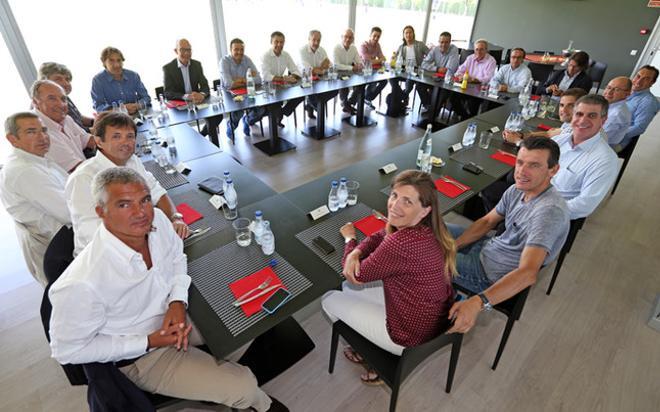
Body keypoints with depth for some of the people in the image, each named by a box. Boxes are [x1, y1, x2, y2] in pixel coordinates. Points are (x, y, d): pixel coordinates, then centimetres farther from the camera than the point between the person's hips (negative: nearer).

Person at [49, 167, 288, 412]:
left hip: (174, 311, 6)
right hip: (142, 355, -5)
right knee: (243, 387, -11)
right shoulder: (81, 284, -34)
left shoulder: (157, 219, -19)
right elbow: (67, 350, -17)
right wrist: (149, 342, -19)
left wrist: (178, 302, -13)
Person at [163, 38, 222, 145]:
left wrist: (202, 94, -28)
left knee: (217, 115, -18)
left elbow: (204, 85, -2)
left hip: (197, 102, 4)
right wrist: (185, 96, -35)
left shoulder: (197, 64, 5)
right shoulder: (168, 68, -7)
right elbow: (167, 93, -14)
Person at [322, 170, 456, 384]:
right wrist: (355, 252, -15)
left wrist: (350, 239, -2)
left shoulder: (402, 244, -36)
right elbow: (381, 235, 6)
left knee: (329, 300, 8)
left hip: (413, 336, -8)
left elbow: (358, 276, -20)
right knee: (348, 287, 18)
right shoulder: (426, 228, -9)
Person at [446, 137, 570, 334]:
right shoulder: (519, 189, -6)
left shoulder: (550, 211, -32)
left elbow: (528, 273, -40)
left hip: (491, 274, -8)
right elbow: (486, 222, 5)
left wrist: (477, 303, -52)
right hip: (487, 247, 8)